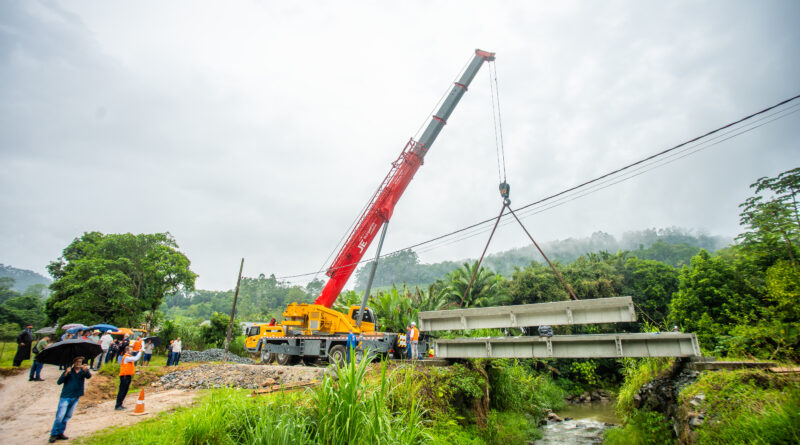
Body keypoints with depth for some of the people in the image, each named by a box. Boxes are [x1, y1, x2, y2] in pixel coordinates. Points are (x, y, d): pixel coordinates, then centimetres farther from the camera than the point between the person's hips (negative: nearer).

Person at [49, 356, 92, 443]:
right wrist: (66, 373, -26)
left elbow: (89, 376, -19)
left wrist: (86, 370, -40)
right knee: (59, 416, -7)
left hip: (75, 398, 2)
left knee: (67, 416, 10)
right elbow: (59, 382, -10)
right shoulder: (69, 371, -1)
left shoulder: (83, 371, 1)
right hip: (65, 397, -2)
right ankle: (53, 434, 6)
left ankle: (60, 433, 22)